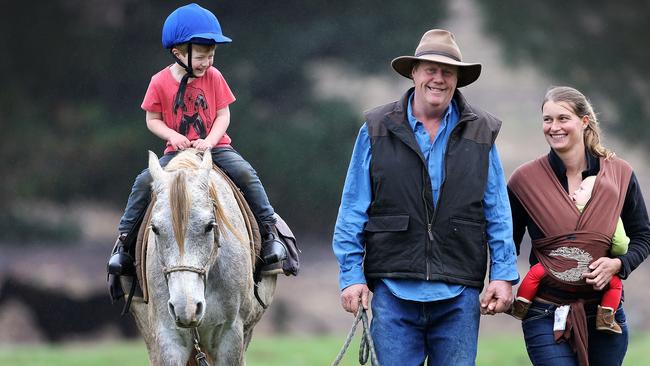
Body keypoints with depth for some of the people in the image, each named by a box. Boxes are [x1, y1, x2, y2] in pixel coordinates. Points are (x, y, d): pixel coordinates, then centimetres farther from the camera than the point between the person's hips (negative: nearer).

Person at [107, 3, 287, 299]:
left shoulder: (213, 77, -5)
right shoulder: (160, 82, -7)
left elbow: (223, 115, -1)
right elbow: (153, 120, 0)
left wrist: (210, 140, -18)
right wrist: (173, 136, -18)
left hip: (215, 146, 0)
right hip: (177, 151, 0)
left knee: (246, 173, -23)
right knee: (144, 182, -18)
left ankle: (269, 233, -12)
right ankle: (124, 240, -5)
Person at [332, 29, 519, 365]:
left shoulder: (481, 133, 9)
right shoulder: (377, 130, 5)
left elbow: (498, 214, 9)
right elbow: (353, 209, 5)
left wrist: (503, 274, 2)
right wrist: (351, 275, -1)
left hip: (459, 293, 1)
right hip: (393, 288, -1)